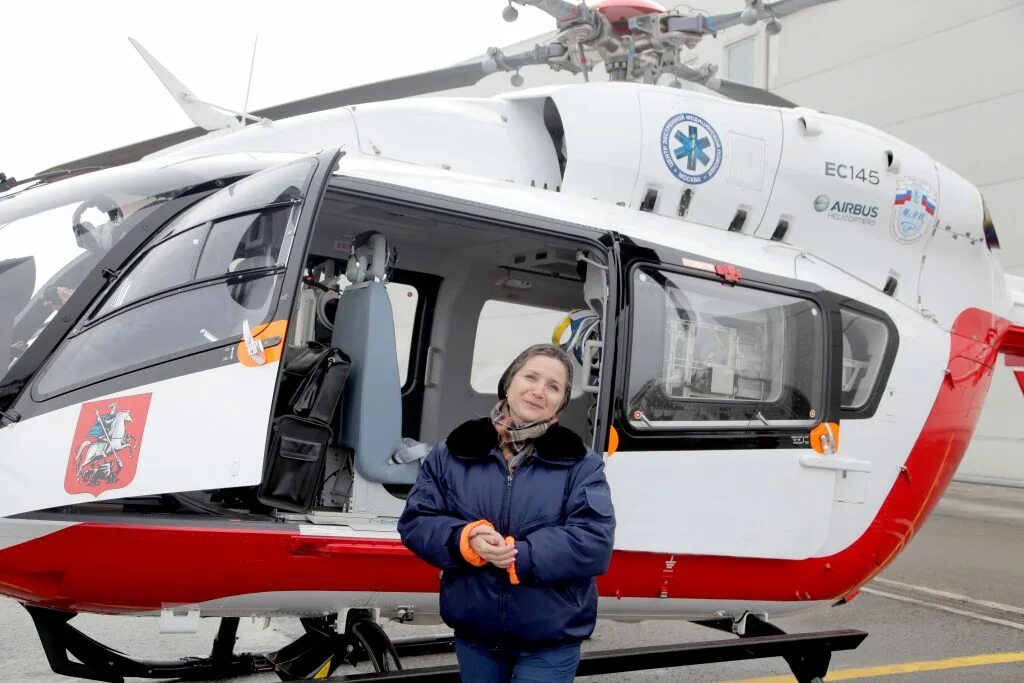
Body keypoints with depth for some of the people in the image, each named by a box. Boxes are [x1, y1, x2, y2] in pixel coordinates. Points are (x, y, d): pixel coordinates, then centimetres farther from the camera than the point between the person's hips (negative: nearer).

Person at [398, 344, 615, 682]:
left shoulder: (581, 464, -5)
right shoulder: (454, 452, 1)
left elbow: (595, 542, -15)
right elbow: (415, 521, 0)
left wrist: (520, 555, -24)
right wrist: (464, 539, -20)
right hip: (473, 634, 3)